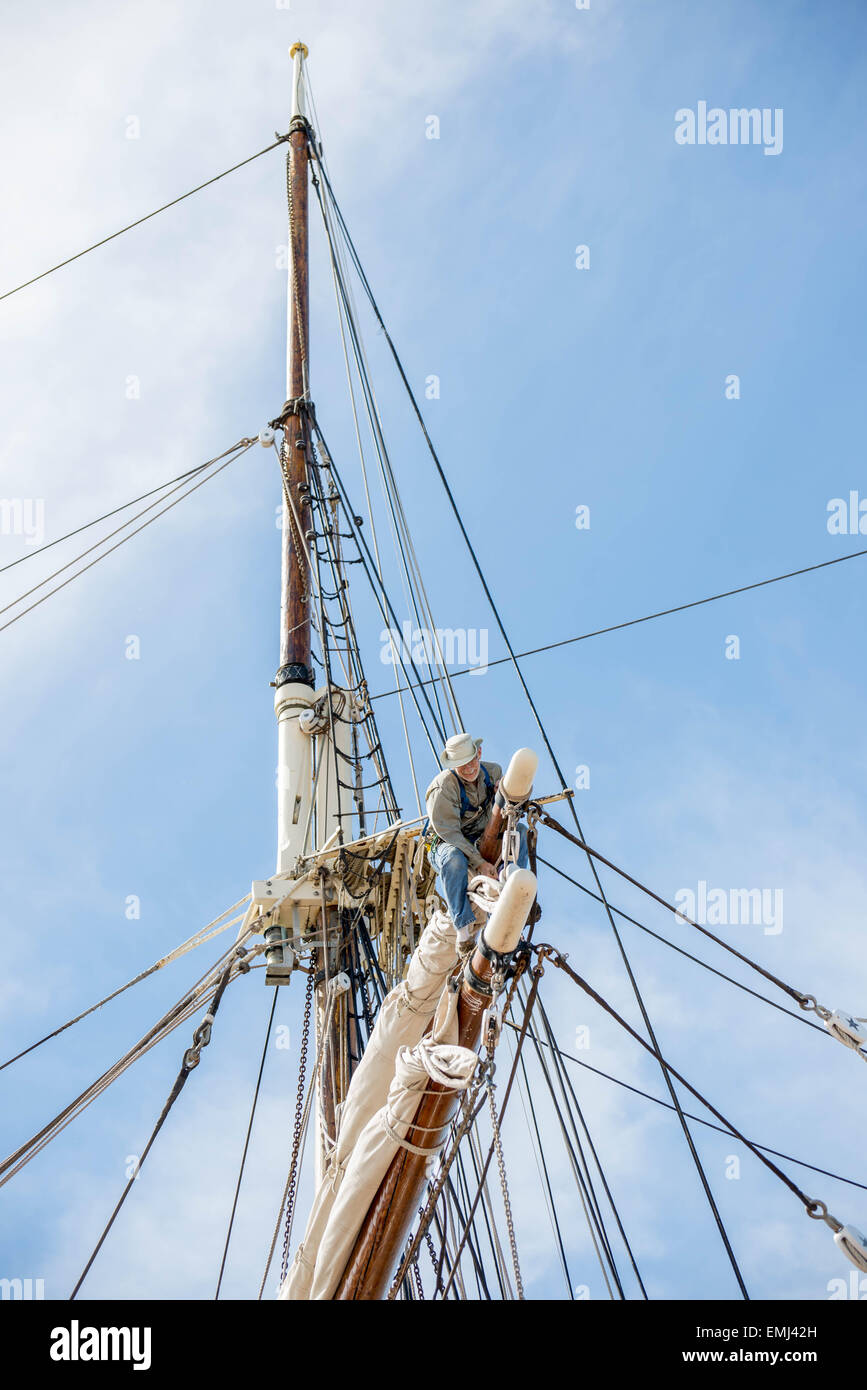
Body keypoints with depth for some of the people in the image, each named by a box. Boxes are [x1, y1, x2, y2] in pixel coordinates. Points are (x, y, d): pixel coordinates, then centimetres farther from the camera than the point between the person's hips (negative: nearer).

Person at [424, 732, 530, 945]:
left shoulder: (493, 772, -2)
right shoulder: (444, 785, -21)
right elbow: (448, 831, -23)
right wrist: (478, 862, -30)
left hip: (481, 841, 6)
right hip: (446, 843, -6)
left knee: (520, 832, -15)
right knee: (454, 859, -40)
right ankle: (464, 925, -39)